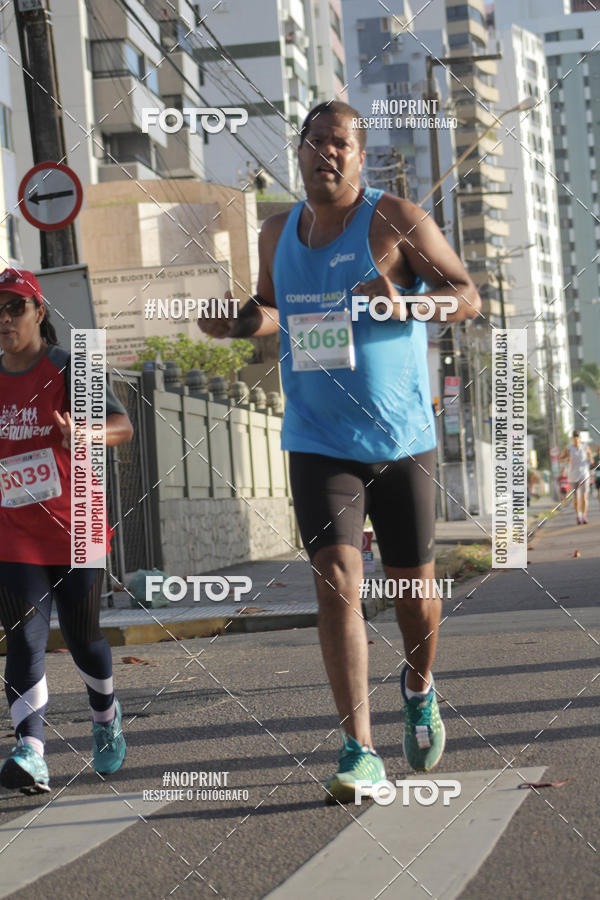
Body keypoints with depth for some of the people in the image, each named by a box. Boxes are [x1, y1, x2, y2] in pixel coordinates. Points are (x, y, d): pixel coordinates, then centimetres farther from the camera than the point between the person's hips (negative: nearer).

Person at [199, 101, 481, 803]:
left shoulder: (394, 220, -5)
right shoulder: (277, 235, 8)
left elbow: (468, 296, -7)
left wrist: (407, 303, -26)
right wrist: (237, 323, 1)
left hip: (402, 439, -2)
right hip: (318, 445, 2)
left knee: (412, 584, 9)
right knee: (336, 580, -13)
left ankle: (419, 687, 42)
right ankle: (360, 752, -12)